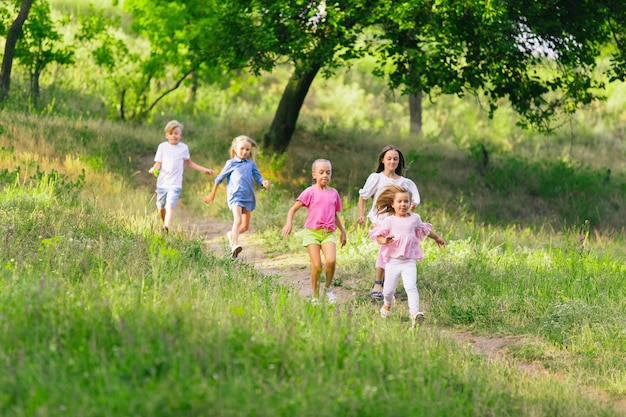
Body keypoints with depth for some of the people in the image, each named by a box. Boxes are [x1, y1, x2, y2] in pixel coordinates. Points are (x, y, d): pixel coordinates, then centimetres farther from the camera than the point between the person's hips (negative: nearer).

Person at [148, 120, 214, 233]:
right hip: (162, 183, 2)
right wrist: (153, 169, -21)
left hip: (175, 184, -2)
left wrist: (204, 170, 23)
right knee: (161, 209, 9)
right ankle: (164, 226, 33)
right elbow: (158, 163, 2)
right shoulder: (162, 146, 5)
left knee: (170, 207, -20)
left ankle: (166, 229, -35)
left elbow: (188, 163, 23)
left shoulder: (184, 148, 8)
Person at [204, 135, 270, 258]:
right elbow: (219, 178, 11)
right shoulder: (231, 164, 3)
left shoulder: (251, 164, 12)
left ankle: (231, 235, 37)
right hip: (235, 196, -4)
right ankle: (235, 245, -34)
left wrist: (264, 182, -19)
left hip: (248, 197, 4)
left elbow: (258, 177, 6)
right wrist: (212, 194, 16)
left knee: (245, 226, 9)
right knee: (238, 220, -26)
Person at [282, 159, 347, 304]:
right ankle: (315, 297, 6)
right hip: (312, 232, -2)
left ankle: (328, 287, 4)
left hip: (328, 233, 3)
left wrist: (342, 231, 25)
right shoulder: (311, 191, 0)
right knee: (317, 266, -10)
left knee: (331, 260, -22)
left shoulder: (334, 193, 12)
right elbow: (293, 209, -3)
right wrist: (289, 223, -19)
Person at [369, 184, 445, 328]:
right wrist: (385, 240, -30)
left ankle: (414, 313, -27)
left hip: (409, 261, 1)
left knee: (411, 286, -18)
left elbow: (425, 230, 27)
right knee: (389, 288, 8)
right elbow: (378, 236, -8)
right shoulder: (389, 221, -3)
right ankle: (387, 305, 41)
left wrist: (437, 238, 40)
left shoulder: (415, 218, 7)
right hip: (392, 260, -1)